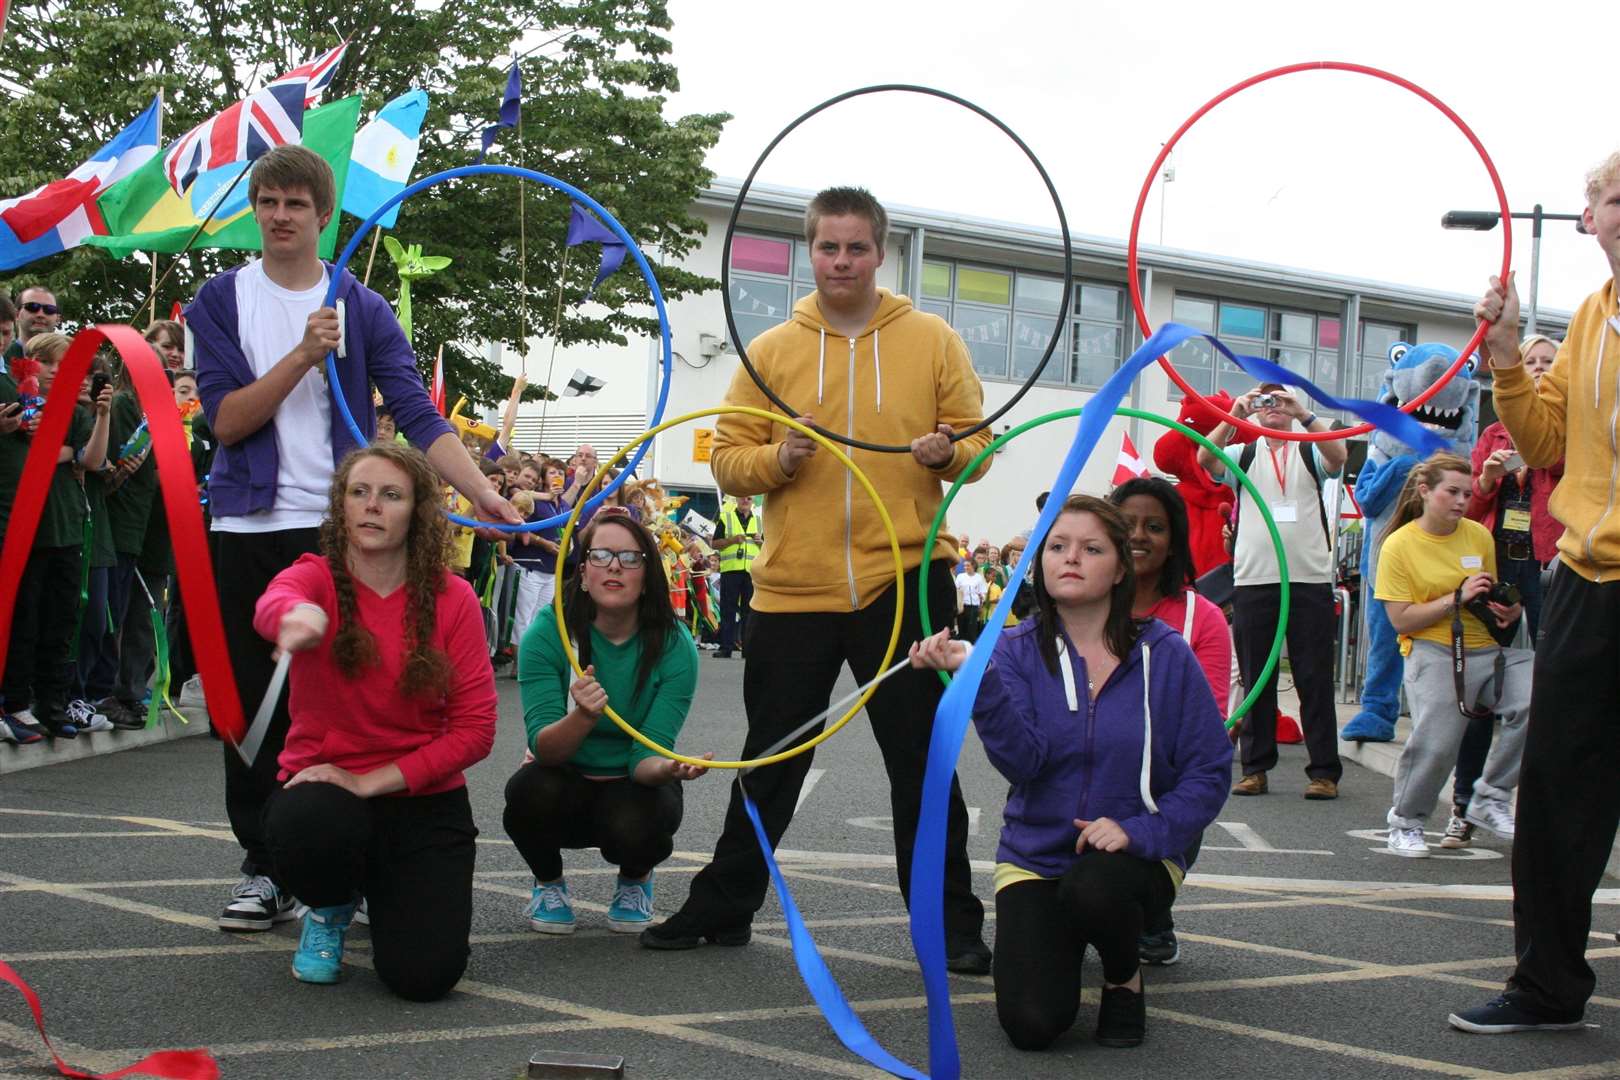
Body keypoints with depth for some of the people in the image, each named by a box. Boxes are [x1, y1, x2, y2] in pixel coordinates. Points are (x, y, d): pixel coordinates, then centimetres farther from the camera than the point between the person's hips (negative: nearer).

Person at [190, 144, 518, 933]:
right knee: (253, 705, 5)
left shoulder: (364, 309, 4)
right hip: (247, 532, 1)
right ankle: (265, 866, 15)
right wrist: (304, 355, -19)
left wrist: (483, 492, -19)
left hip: (339, 531, -1)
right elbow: (225, 419, -7)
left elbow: (418, 416, -5)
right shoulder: (221, 301, 4)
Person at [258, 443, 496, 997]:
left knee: (424, 976, -17)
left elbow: (475, 729, -8)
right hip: (322, 785, -1)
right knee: (314, 827, -39)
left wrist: (371, 781, -18)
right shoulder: (315, 576, -8)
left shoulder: (452, 598, -6)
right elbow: (271, 605, -35)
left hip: (423, 798, 1)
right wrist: (296, 615, -62)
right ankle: (331, 908, 1)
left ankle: (385, 893, 22)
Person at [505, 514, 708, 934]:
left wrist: (668, 769, -44)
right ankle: (548, 882, 2)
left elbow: (646, 757, -20)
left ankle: (635, 879, 6)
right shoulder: (549, 632, -18)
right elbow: (544, 748, -25)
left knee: (635, 826, -34)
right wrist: (582, 717, -47)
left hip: (632, 787, 0)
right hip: (564, 780, 1)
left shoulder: (673, 646, -17)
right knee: (531, 790, -33)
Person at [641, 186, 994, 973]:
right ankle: (722, 908, 24)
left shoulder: (932, 341, 4)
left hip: (903, 581, -1)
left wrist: (950, 452, -17)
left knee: (923, 762, 5)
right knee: (772, 762, 11)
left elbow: (977, 439, 5)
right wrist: (775, 458, -14)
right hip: (793, 589, 1)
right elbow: (727, 457, 6)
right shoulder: (770, 350, 6)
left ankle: (952, 926, 14)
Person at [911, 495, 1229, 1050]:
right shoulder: (1018, 650, -4)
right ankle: (1061, 942, 20)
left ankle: (1124, 975, -2)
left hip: (1136, 853, -1)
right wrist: (976, 676, -34)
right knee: (1031, 1024, -17)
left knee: (1090, 886, -38)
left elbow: (1209, 770, -6)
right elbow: (1022, 759, -20)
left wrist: (1141, 831, -21)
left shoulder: (1164, 653, -7)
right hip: (1035, 854, 1)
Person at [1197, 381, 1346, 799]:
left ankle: (1324, 771, 2)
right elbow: (1205, 458, -8)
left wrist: (1304, 414, -19)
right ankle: (1255, 768, 11)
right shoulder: (1243, 455, 12)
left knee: (1315, 679, 0)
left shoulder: (1310, 452, 11)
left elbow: (1339, 455, -11)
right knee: (1256, 680, 5)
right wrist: (1234, 415, -18)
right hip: (1253, 581, 1)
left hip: (1310, 580, -1)